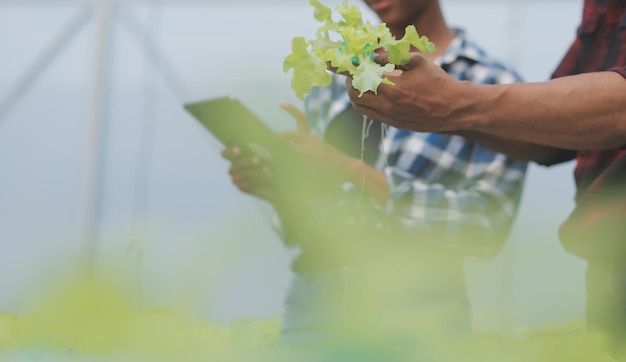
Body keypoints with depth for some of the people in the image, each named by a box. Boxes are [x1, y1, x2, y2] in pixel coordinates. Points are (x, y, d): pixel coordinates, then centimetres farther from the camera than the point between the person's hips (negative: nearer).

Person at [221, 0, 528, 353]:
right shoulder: (336, 78, 13)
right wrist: (279, 192, -8)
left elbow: (487, 222, -12)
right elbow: (305, 229, 15)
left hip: (416, 308, -4)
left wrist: (354, 171, -18)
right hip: (316, 298, 4)